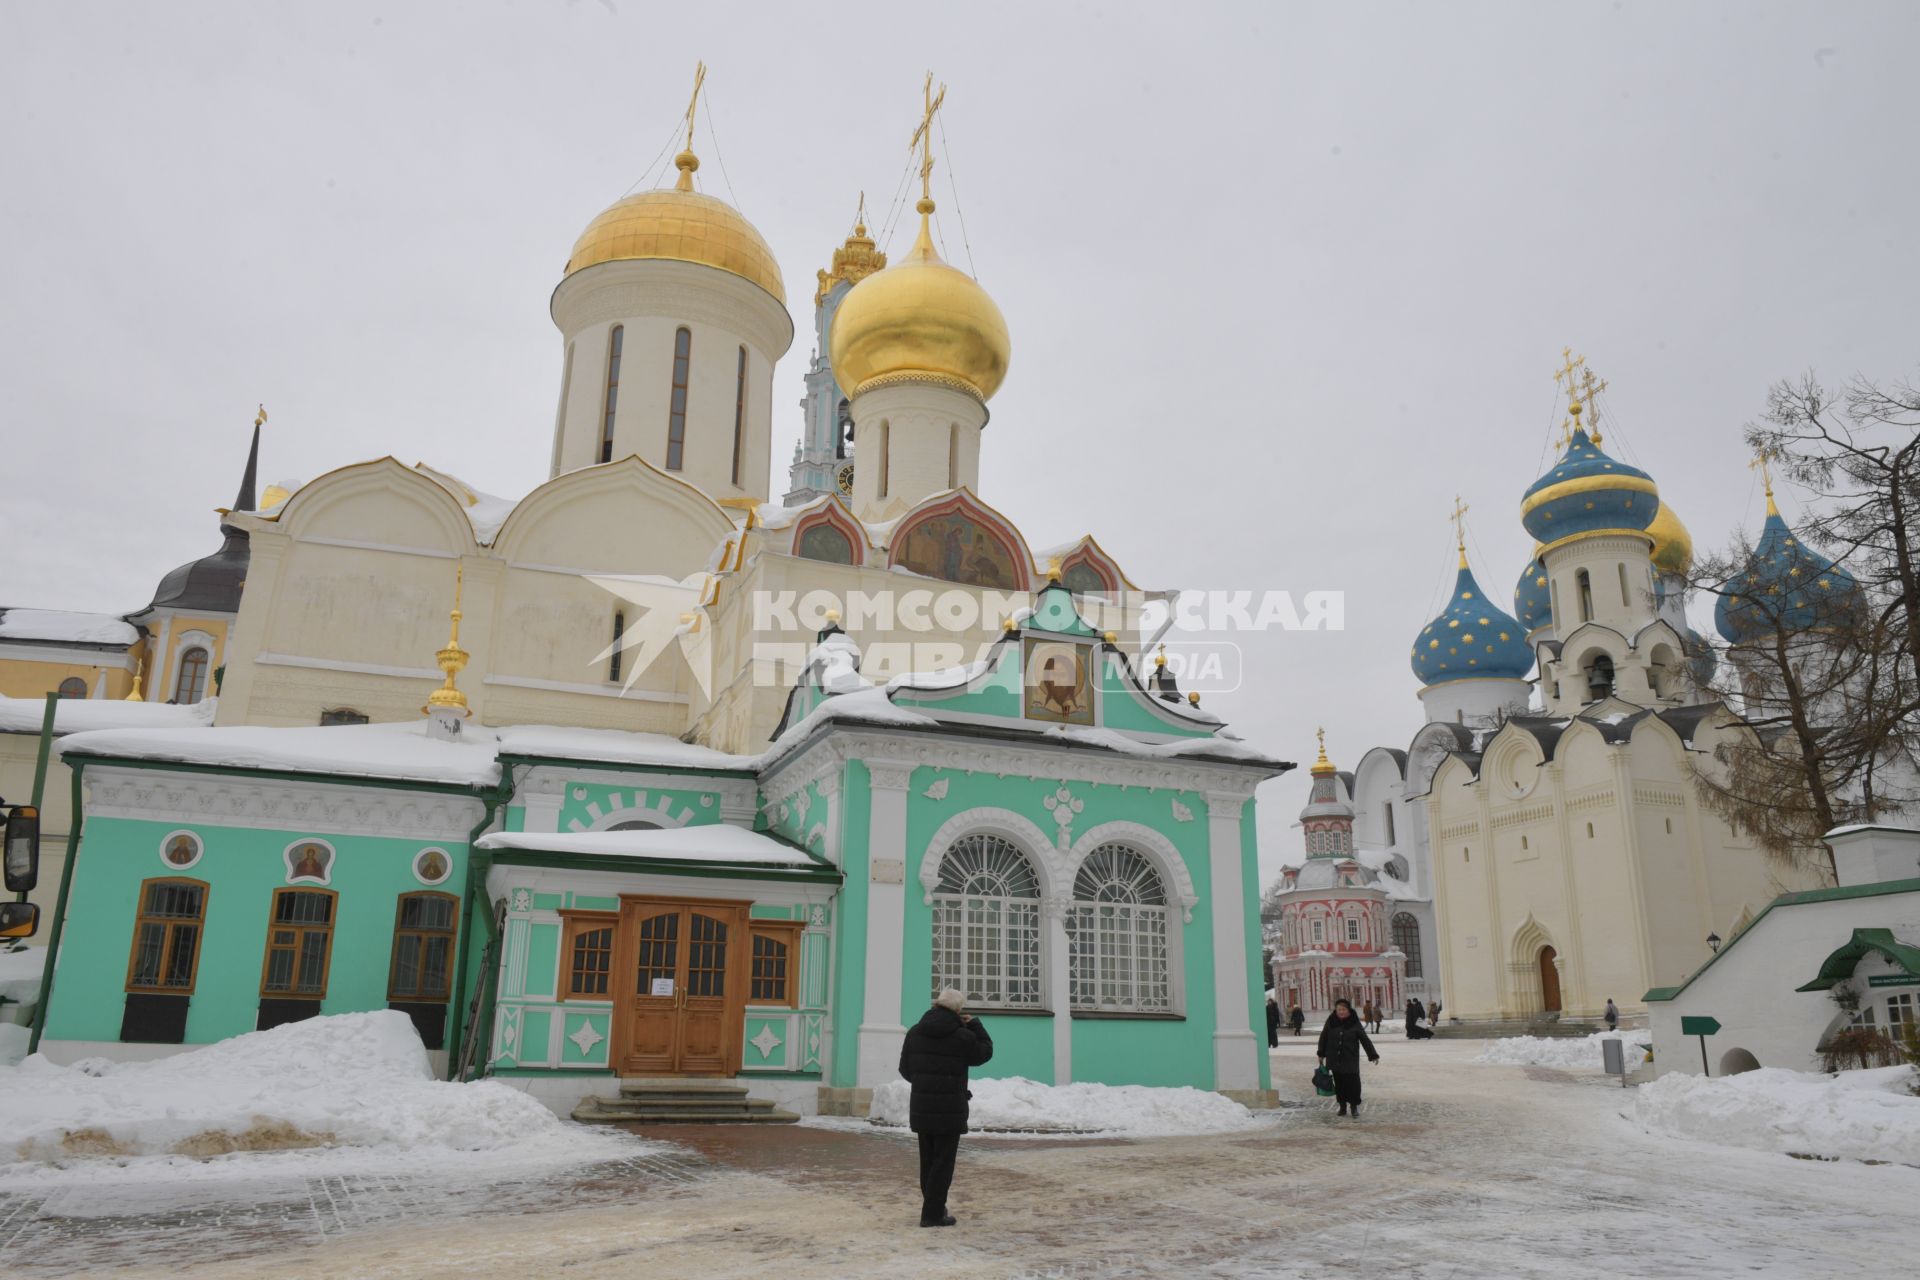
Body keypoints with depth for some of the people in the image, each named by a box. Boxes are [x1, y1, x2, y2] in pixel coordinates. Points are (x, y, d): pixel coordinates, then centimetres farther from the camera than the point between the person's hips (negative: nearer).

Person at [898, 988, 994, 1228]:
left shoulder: (915, 1032, 3)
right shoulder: (963, 1036, -13)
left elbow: (905, 1069, 10)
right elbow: (985, 1052, 5)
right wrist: (975, 1025, 10)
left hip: (921, 1106, 6)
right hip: (950, 1109, -6)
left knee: (927, 1160, 17)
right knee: (943, 1161, 1)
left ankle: (934, 1207, 25)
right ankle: (932, 1213, 1)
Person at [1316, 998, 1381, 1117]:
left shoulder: (1354, 1024, -6)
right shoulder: (1331, 1022, -2)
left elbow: (1365, 1040, -2)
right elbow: (1323, 1038, 7)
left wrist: (1373, 1055, -4)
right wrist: (1321, 1054, 9)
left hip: (1350, 1060, -2)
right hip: (1335, 1059, 2)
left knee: (1353, 1082, -2)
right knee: (1339, 1083, 8)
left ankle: (1354, 1106, 13)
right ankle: (1342, 1106, 20)